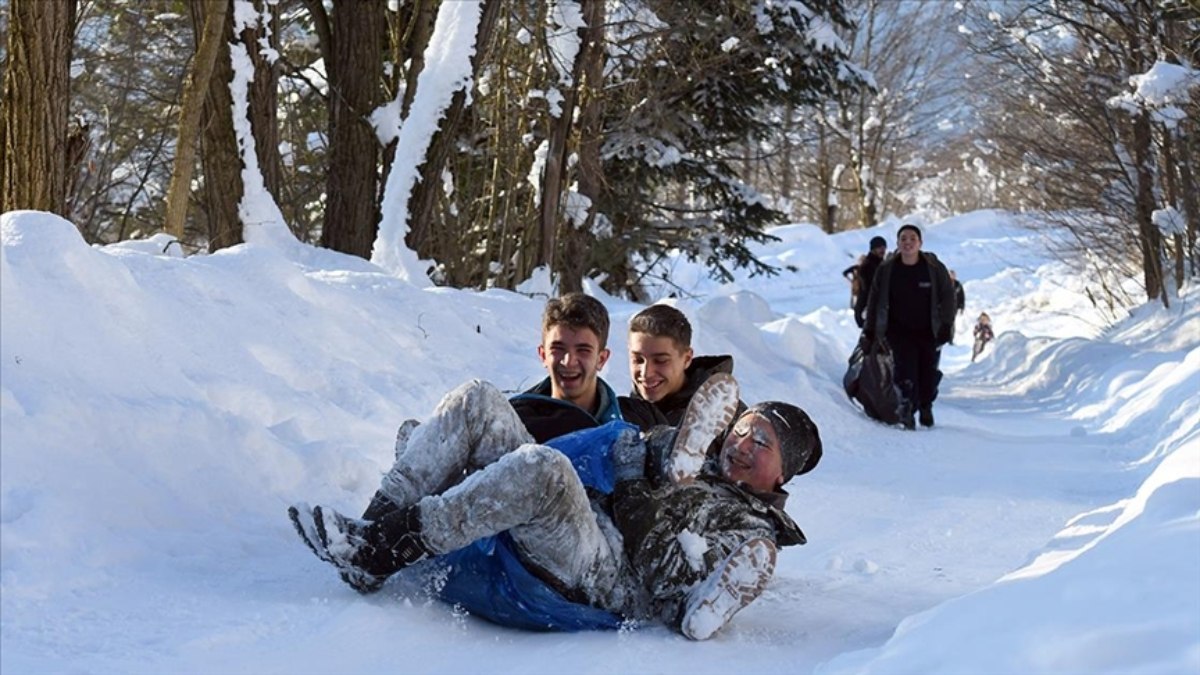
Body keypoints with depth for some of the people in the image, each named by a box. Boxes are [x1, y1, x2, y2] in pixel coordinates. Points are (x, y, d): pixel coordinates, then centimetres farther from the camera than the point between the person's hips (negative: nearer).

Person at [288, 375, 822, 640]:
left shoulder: (753, 540, 7)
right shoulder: (694, 480, 31)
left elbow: (697, 620, -9)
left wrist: (648, 514, -6)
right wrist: (664, 463, 12)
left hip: (597, 584, -8)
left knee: (541, 467, -39)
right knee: (477, 400, -5)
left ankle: (378, 554, -31)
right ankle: (382, 519, -16)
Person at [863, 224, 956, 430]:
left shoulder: (934, 268, -6)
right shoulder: (886, 270, -2)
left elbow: (948, 295, 0)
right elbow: (875, 300, 6)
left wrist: (946, 325, -7)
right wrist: (870, 329, 5)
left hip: (929, 332, 0)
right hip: (900, 331, 0)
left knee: (929, 372, 6)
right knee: (906, 369, -15)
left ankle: (926, 407, 29)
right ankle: (907, 411, -7)